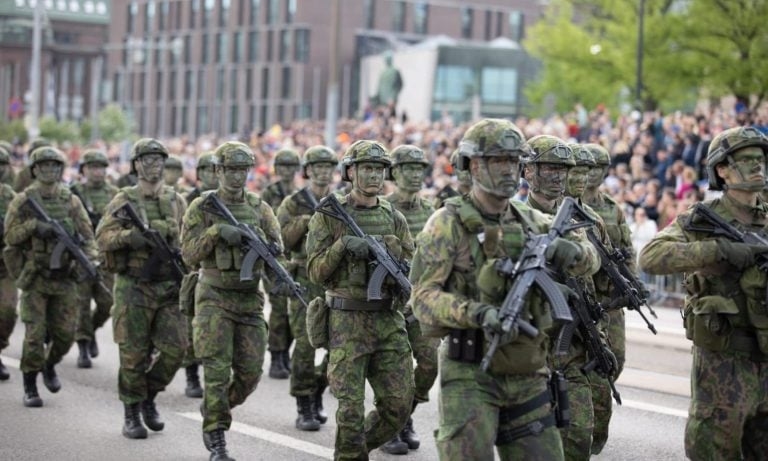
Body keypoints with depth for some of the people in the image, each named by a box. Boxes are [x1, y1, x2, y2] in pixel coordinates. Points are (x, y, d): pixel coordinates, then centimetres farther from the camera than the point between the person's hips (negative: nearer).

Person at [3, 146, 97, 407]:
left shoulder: (71, 201, 6)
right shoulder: (23, 201, 0)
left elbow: (87, 235, 5)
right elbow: (10, 236, -3)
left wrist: (88, 258, -12)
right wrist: (33, 226, -19)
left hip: (64, 277, 3)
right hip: (34, 277, -2)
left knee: (65, 333, 3)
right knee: (35, 334, -5)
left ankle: (49, 365, 33)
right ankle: (30, 387, 7)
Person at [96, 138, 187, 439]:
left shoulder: (176, 201, 9)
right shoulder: (124, 201, -1)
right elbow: (103, 238, -12)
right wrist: (131, 235, -27)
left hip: (169, 287, 3)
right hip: (134, 288, -3)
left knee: (174, 348, -4)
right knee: (134, 354, 0)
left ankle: (149, 398, 19)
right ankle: (132, 414, 13)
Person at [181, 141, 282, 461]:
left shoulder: (259, 207, 8)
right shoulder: (202, 207, -1)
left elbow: (277, 245, 4)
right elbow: (190, 255, -5)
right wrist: (216, 232, -20)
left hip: (250, 299, 3)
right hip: (214, 298, -3)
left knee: (250, 372, 3)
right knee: (217, 369, -9)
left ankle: (214, 408, 29)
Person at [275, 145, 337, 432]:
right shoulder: (294, 204, 2)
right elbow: (280, 239, -6)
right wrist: (305, 222, -17)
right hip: (305, 282, -3)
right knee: (305, 346, -5)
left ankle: (317, 390, 23)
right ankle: (304, 408, 3)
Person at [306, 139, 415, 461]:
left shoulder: (395, 219, 11)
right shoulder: (329, 217, 0)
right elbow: (316, 272, -5)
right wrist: (342, 246, -20)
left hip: (389, 321, 4)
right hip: (347, 322, -4)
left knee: (399, 405, 3)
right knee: (351, 406, -4)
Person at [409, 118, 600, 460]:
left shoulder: (531, 221, 10)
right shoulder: (449, 223, -7)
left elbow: (589, 259, 12)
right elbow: (423, 296, -13)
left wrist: (570, 250, -12)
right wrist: (473, 313, -30)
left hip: (528, 375, 6)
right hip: (470, 374, -6)